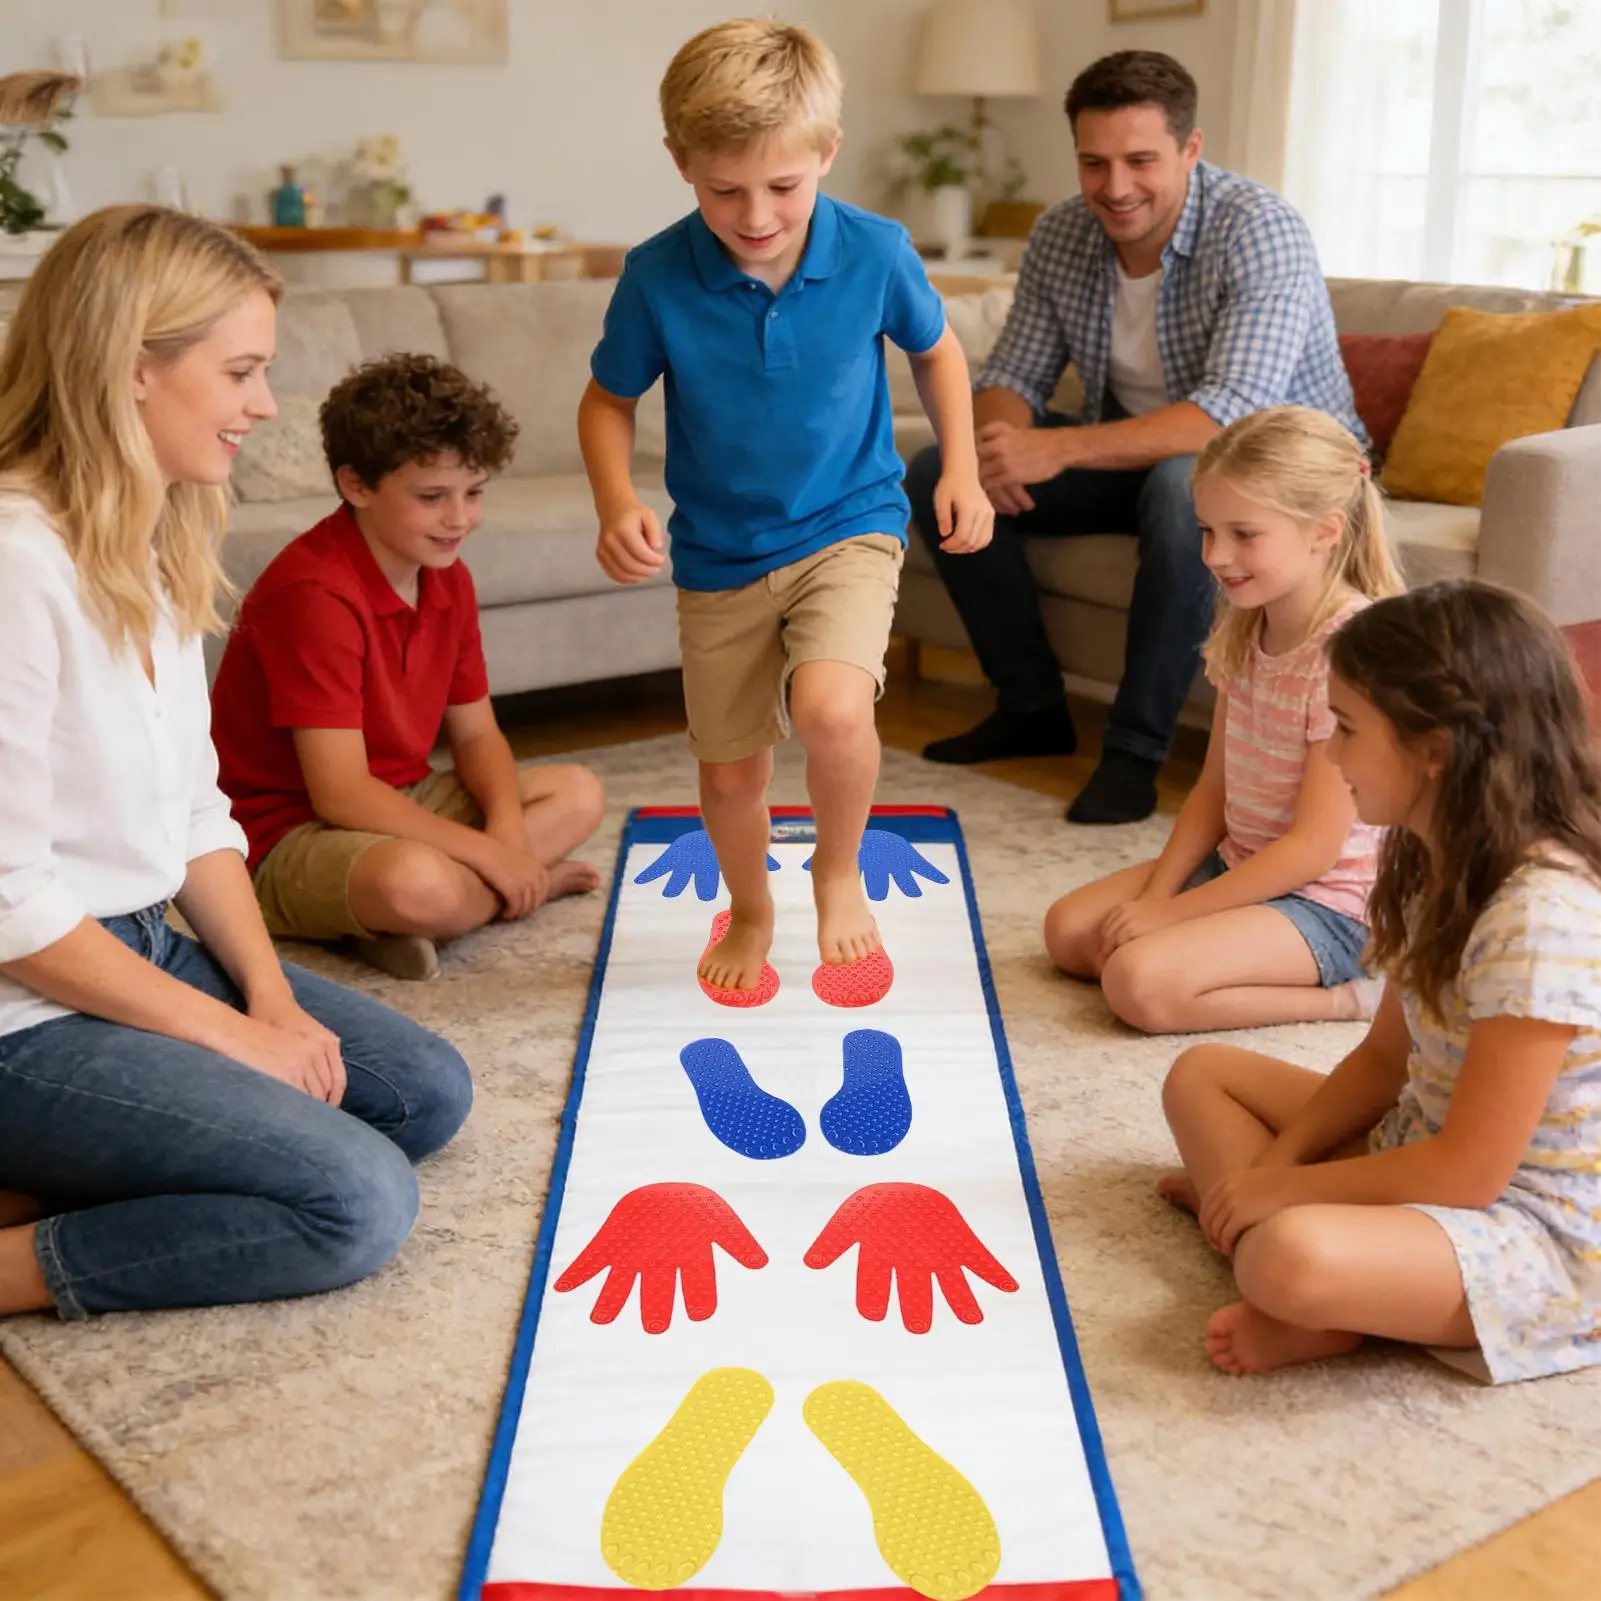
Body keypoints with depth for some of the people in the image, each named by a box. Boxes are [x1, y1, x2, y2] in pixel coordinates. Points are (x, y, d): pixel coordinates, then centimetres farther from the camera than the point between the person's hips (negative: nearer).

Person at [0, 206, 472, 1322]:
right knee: (360, 1201, -17)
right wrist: (226, 1032, -14)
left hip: (147, 947, 10)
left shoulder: (154, 545, 7)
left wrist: (272, 997, -2)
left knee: (429, 1092, 6)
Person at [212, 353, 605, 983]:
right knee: (418, 883, -40)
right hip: (287, 833, -10)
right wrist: (486, 854, -23)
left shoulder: (448, 581, 2)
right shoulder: (314, 593, -25)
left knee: (578, 794, 7)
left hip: (392, 804, 10)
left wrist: (507, 831, -14)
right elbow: (341, 794, -28)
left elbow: (476, 733, 7)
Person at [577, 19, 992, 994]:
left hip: (849, 527, -1)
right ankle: (751, 914, 43)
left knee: (831, 707, -29)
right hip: (718, 556, 2)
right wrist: (617, 501, -18)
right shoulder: (658, 276, -15)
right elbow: (609, 401, 0)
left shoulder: (876, 253, -13)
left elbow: (936, 350, 7)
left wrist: (962, 468, -3)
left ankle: (841, 874, 4)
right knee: (731, 771, 10)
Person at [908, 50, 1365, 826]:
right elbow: (1013, 375, -2)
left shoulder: (1258, 231, -25)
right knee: (936, 477, -8)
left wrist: (1059, 449, -43)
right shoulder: (1060, 235, -7)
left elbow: (1233, 416, -35)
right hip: (1135, 453, 6)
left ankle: (1135, 749, -25)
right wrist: (1001, 444, -28)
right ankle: (1032, 707, 3)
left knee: (1184, 483, -41)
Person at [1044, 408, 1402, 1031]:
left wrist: (1171, 912, -19)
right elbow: (1214, 787, 7)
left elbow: (1313, 847, -23)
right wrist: (1154, 896, -7)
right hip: (1239, 863, 9)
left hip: (1329, 902, -9)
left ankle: (1338, 996, -8)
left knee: (1139, 983, -26)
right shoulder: (1244, 628, 3)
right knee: (1069, 931, 3)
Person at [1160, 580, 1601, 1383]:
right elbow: (1385, 1059, 8)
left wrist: (1283, 1185, -16)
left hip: (1535, 1230, -10)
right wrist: (1277, 1165, -5)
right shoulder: (1440, 864, 1)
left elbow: (1468, 1172, -25)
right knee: (1201, 1072, 9)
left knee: (1297, 1257, -37)